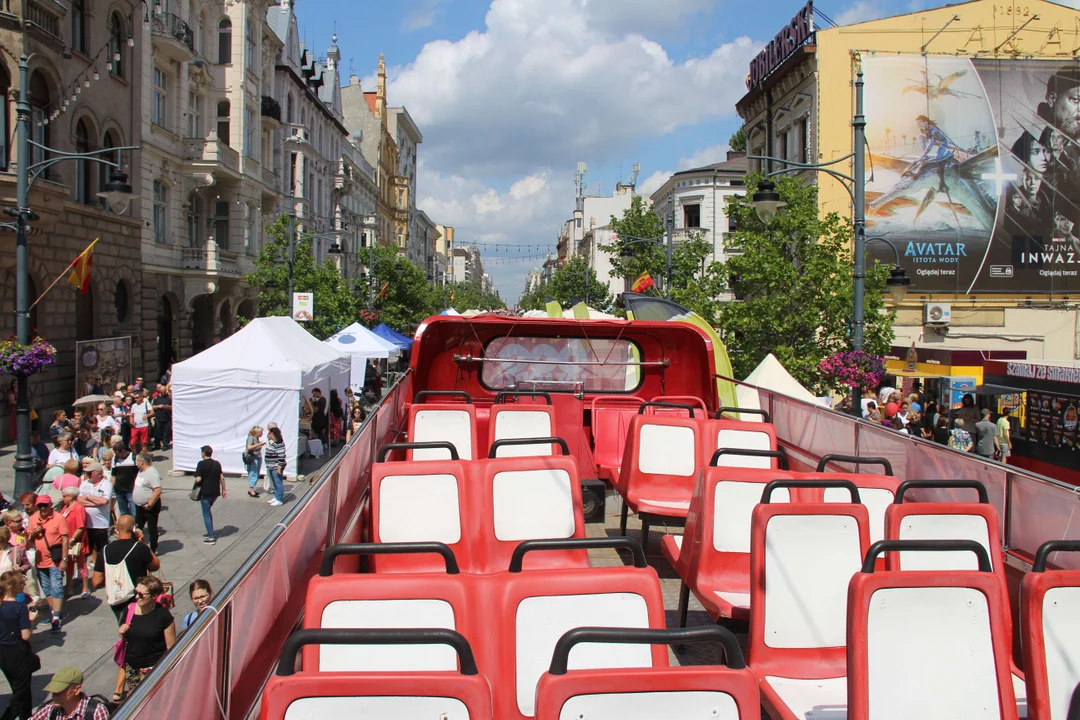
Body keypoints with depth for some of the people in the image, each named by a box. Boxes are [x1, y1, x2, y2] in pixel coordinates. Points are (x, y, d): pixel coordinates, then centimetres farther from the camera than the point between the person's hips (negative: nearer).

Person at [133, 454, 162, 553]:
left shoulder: (152, 473, -22)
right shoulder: (141, 471, 9)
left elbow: (158, 491, -29)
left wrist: (150, 505, -25)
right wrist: (135, 499, 14)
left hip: (150, 507, -10)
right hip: (139, 506, 10)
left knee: (152, 529, 3)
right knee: (137, 528, 16)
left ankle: (153, 550, 14)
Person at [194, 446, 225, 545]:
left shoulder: (201, 464, -13)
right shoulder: (217, 463, 6)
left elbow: (198, 479, -18)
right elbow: (222, 478, 8)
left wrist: (195, 482, 4)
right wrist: (223, 490, 15)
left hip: (205, 492, -6)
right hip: (215, 492, 6)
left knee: (206, 514, 2)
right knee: (208, 511, 24)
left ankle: (211, 537, 0)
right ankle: (211, 532, 28)